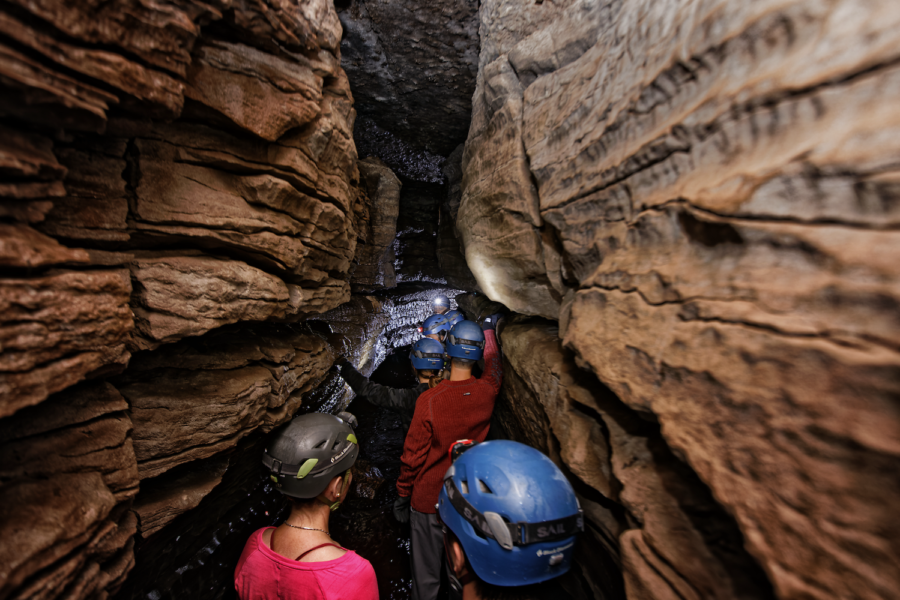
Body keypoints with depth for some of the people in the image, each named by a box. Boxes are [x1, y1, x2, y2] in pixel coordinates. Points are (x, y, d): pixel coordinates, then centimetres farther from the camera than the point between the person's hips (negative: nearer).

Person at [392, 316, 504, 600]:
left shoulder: (429, 400, -25)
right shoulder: (487, 392, -17)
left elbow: (412, 455, -16)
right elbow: (494, 365, 6)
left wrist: (402, 497, 2)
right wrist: (489, 328, 19)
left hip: (429, 500, -3)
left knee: (426, 574, 20)